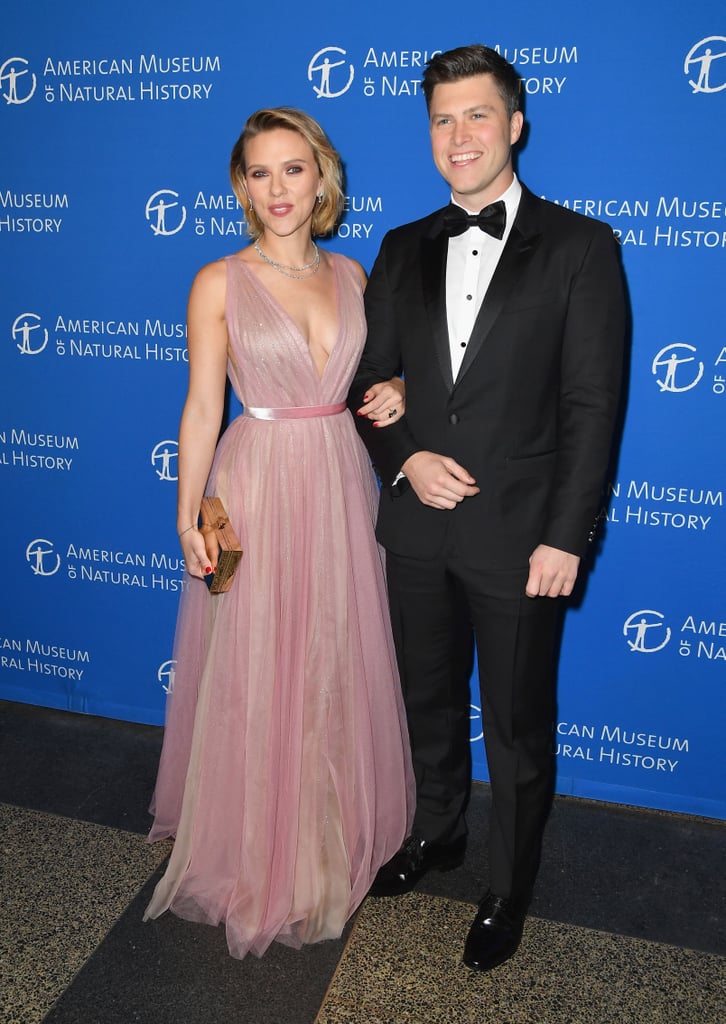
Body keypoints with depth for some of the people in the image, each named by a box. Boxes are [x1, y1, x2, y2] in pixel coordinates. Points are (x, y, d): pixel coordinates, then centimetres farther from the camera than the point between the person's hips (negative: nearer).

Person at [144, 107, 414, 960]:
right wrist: (188, 517, -9)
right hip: (256, 489, -4)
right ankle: (259, 854, 31)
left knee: (338, 668, 15)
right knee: (255, 676, 7)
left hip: (342, 487, 4)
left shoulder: (351, 274, 7)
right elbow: (202, 408, -5)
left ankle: (338, 832, 39)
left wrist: (394, 395, -5)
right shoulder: (219, 283, -5)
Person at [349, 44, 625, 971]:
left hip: (518, 535, -4)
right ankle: (437, 833, 47)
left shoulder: (579, 247, -5)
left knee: (517, 727, 11)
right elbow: (371, 379, 9)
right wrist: (405, 458, -10)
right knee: (427, 699, 21)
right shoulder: (404, 250, 8)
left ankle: (508, 890, 35)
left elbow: (592, 405, -9)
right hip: (416, 528, 4)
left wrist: (566, 537, -14)